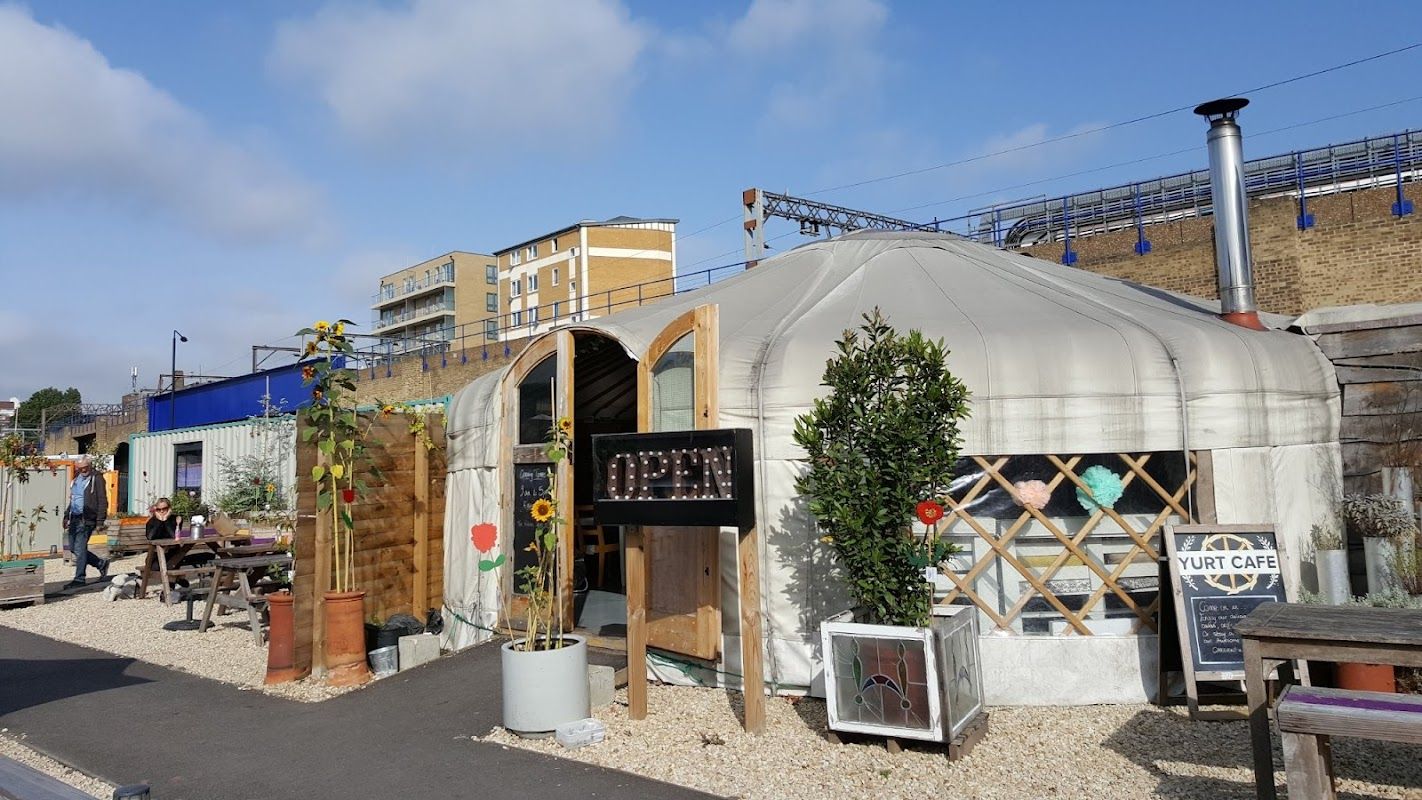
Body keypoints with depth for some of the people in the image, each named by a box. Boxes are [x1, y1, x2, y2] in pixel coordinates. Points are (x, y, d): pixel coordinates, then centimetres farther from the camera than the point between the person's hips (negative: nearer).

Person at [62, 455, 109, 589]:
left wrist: (100, 521, -17)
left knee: (79, 548, -7)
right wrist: (66, 516, 20)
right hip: (74, 518, 9)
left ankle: (79, 579, 2)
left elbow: (102, 501, -12)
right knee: (73, 548, 11)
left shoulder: (96, 479, -8)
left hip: (86, 519, -9)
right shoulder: (76, 479, 16)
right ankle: (101, 564, 23)